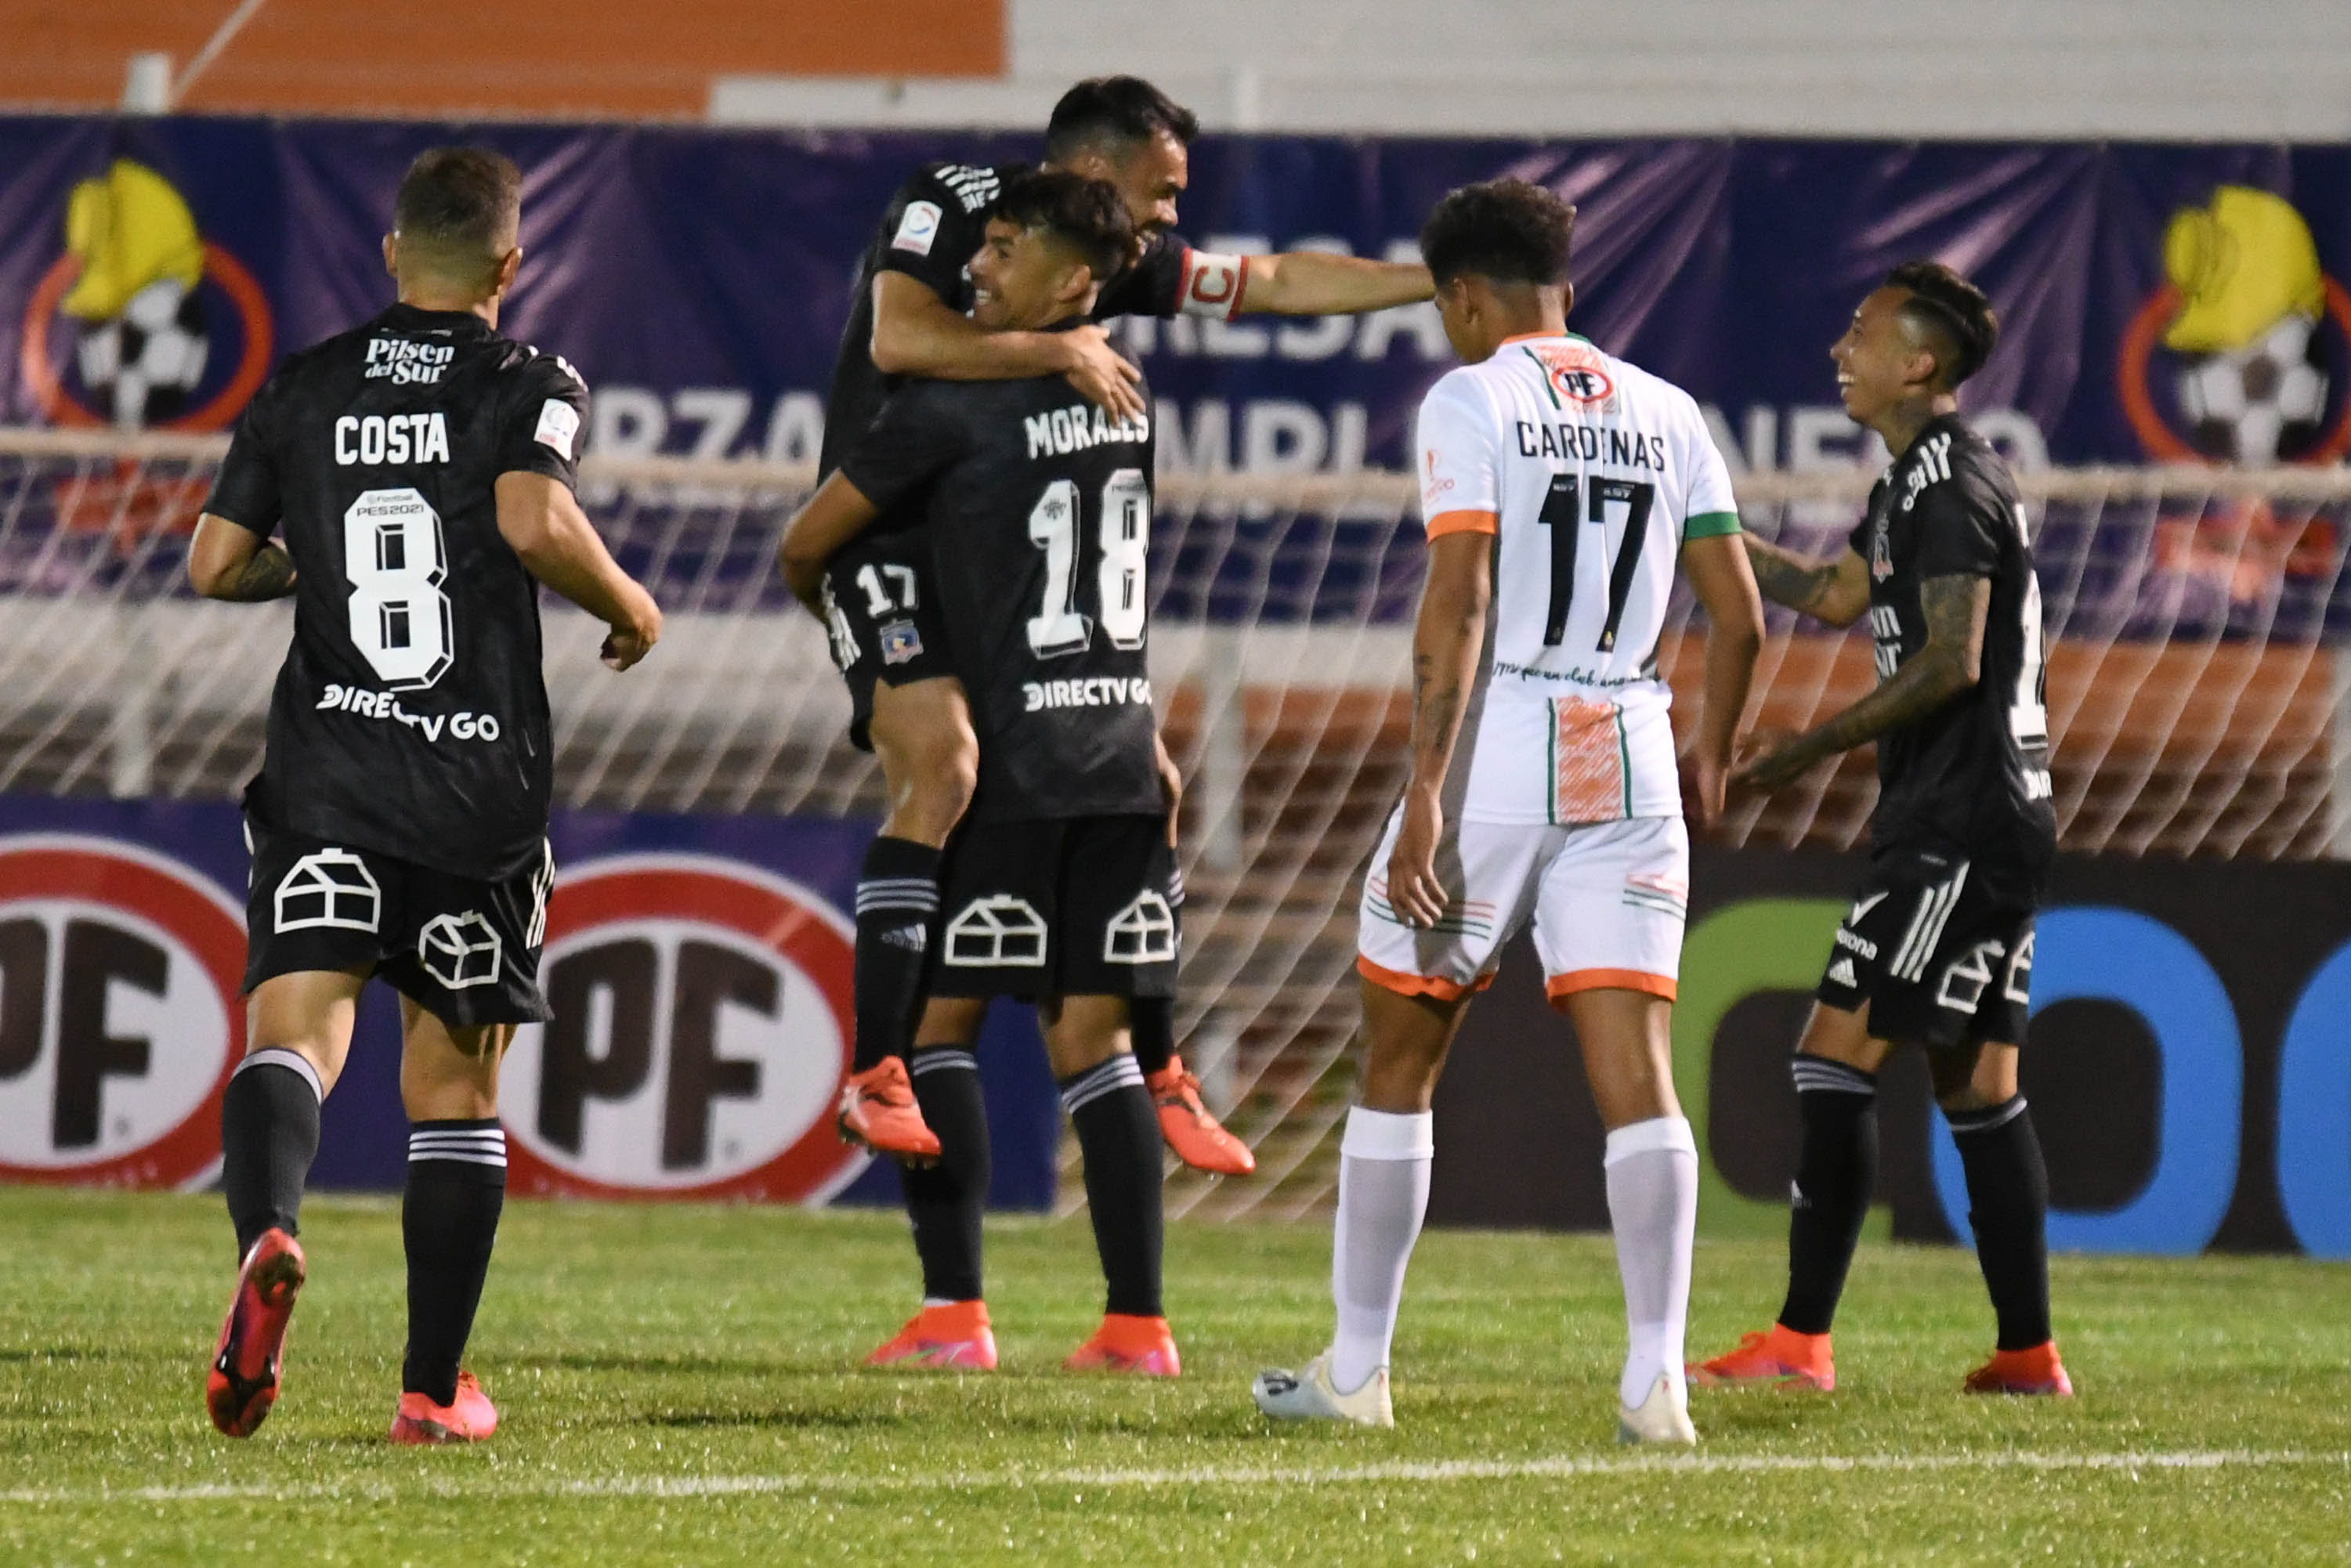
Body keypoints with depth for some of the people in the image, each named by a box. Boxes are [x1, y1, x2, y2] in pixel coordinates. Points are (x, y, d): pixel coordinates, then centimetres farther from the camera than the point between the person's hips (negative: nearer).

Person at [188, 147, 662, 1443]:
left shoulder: (303, 389, 10)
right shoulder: (528, 385, 0)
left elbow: (214, 566, 10)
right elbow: (536, 521, -18)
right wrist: (628, 604, 0)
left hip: (325, 767, 1)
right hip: (480, 787, -1)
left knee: (295, 1025, -12)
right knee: (453, 1081, 11)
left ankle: (268, 1233, -45)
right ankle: (435, 1387, 14)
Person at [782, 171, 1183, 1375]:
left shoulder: (953, 409, -11)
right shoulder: (1131, 403, 10)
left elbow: (806, 544, 0)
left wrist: (831, 607, 21)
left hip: (1014, 765, -6)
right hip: (1123, 753, 6)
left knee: (939, 1017, 2)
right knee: (1091, 1038, 6)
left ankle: (952, 1309, -3)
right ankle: (1137, 1320, 1)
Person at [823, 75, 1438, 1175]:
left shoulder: (1122, 259, 7)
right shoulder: (950, 207, -13)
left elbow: (1277, 283, 19)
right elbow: (899, 337, -30)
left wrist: (1440, 281, 19)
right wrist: (1064, 352, -25)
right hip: (891, 543, -8)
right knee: (946, 775, -25)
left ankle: (1156, 1080, 17)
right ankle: (876, 1080, -21)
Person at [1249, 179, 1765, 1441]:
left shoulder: (1470, 401, -4)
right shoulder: (1666, 414, 11)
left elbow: (1460, 599, -14)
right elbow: (1738, 615, 10)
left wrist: (1425, 790, -18)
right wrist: (1709, 760, 27)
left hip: (1493, 748, -4)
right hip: (1628, 765, 4)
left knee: (1399, 1062, 10)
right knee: (1635, 1074, -2)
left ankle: (1357, 1370, 16)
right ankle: (1657, 1377, -14)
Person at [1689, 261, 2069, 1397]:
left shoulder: (1952, 487, -14)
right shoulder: (1918, 481, 17)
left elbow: (1950, 662, -22)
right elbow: (1836, 596, 28)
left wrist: (1818, 746, -18)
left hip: (1958, 825, -10)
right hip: (1985, 822, 10)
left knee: (1837, 1056, -11)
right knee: (1975, 1080, 12)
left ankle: (1799, 1340, -13)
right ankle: (2028, 1351, 13)